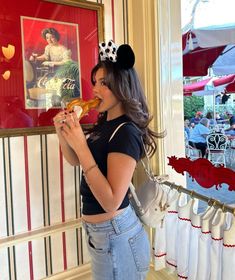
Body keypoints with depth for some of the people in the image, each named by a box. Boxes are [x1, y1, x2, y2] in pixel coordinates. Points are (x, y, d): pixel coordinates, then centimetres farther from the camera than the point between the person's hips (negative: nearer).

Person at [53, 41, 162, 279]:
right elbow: (75, 160, 13)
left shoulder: (126, 133, -24)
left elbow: (111, 202, -29)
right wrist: (62, 134, -5)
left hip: (115, 235, -8)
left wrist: (81, 146, -30)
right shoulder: (104, 124, 1)